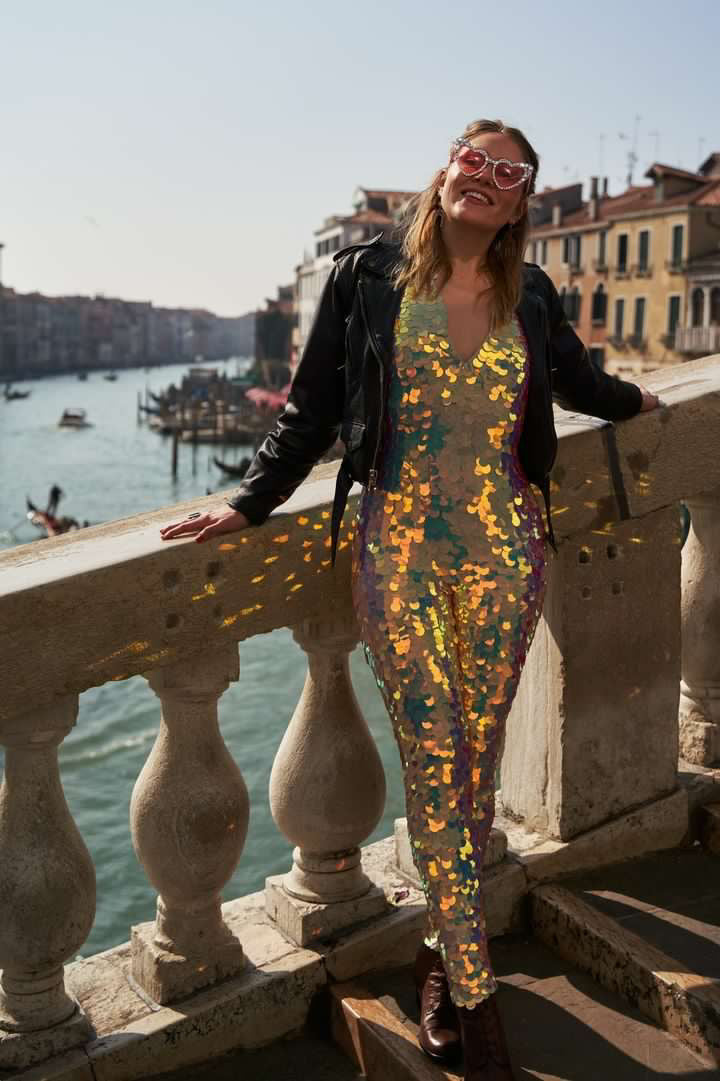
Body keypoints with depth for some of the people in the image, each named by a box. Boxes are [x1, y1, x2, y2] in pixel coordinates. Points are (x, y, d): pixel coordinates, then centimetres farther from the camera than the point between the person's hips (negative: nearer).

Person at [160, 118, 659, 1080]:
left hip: (504, 551, 2)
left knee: (476, 759, 5)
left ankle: (445, 950, 24)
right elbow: (313, 411, 5)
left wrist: (633, 399, 44)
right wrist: (249, 504, 0)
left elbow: (577, 379, 29)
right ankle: (477, 996, 7)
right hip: (400, 548, -2)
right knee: (433, 765, -3)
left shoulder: (529, 298, 8)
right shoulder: (367, 278, 1)